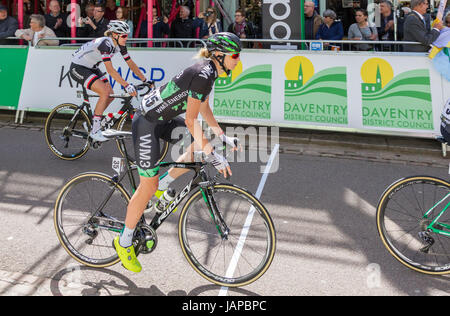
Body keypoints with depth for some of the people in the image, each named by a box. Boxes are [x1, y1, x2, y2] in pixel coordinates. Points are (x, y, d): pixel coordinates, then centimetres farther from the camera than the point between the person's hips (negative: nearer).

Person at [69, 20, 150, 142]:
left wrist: (145, 80, -4)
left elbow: (131, 63, 1)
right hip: (78, 68, -9)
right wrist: (127, 85, -41)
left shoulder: (120, 45, -5)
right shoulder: (105, 43, -29)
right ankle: (95, 131, -14)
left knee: (111, 95, -2)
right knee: (105, 92, -22)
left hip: (91, 68, 9)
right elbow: (110, 70, -36)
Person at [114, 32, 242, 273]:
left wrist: (222, 137, 12)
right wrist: (212, 155, -25)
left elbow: (204, 109, 17)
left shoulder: (210, 71, 6)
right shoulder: (203, 74, -23)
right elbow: (191, 120, -26)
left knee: (203, 143, 2)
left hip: (163, 119, 9)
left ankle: (164, 185, 11)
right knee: (148, 186, -3)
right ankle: (124, 242, 14)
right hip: (147, 122, -9)